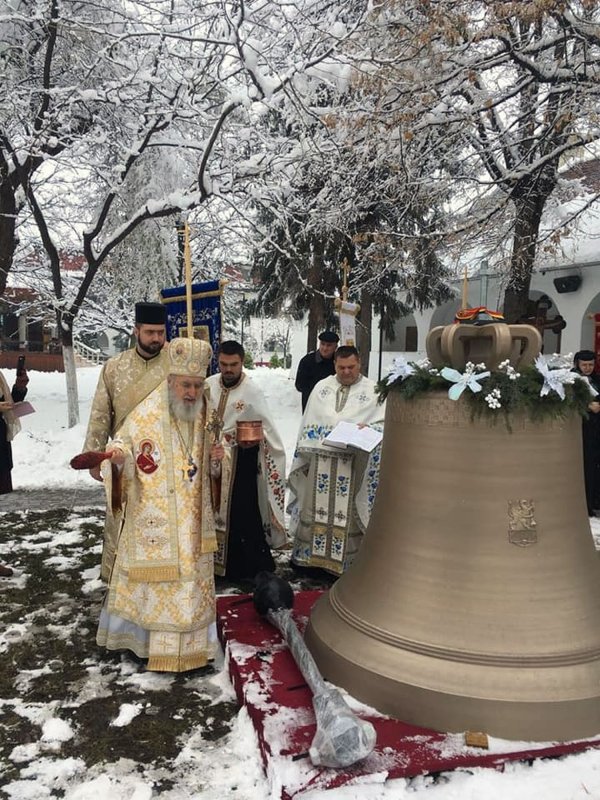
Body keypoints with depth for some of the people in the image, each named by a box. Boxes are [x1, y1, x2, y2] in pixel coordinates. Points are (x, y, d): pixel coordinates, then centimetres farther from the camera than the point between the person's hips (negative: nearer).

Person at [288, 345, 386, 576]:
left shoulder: (373, 390, 1)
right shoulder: (321, 387, 9)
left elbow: (385, 422, -2)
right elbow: (308, 423, 10)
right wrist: (305, 457, 7)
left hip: (354, 463, -3)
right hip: (320, 460, 3)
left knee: (347, 511, 3)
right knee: (315, 507, 11)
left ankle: (346, 558, 16)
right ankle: (308, 553, 24)